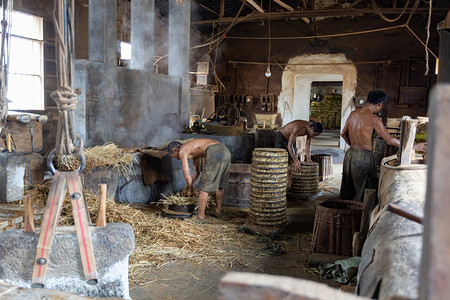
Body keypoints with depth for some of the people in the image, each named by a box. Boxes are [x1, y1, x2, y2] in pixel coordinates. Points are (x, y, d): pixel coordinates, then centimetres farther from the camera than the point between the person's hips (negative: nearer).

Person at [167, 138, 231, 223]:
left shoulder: (182, 151, 12)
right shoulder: (194, 148, 36)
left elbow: (187, 176, 9)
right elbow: (196, 172, 43)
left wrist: (191, 189, 27)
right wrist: (187, 187, 48)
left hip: (214, 154, -9)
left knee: (204, 188, 6)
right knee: (219, 185, 25)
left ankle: (200, 216, 14)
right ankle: (218, 211, 40)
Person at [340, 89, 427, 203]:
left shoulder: (353, 113, 6)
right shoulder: (373, 118, -16)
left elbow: (343, 134, 16)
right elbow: (389, 140, -14)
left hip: (349, 154, 8)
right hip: (363, 157, -8)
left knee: (347, 192, 17)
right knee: (362, 194, 3)